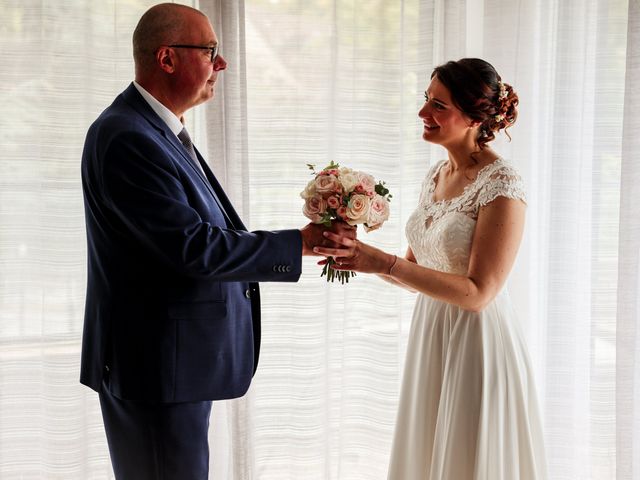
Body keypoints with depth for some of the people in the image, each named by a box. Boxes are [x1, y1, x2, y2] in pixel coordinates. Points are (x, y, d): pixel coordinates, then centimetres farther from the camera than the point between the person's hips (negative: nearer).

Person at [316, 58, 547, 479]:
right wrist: (363, 257, -6)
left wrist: (384, 263, -25)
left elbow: (478, 292, -21)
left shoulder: (502, 184, -17)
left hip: (478, 345, -8)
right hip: (430, 337, 8)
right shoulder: (437, 175, 7)